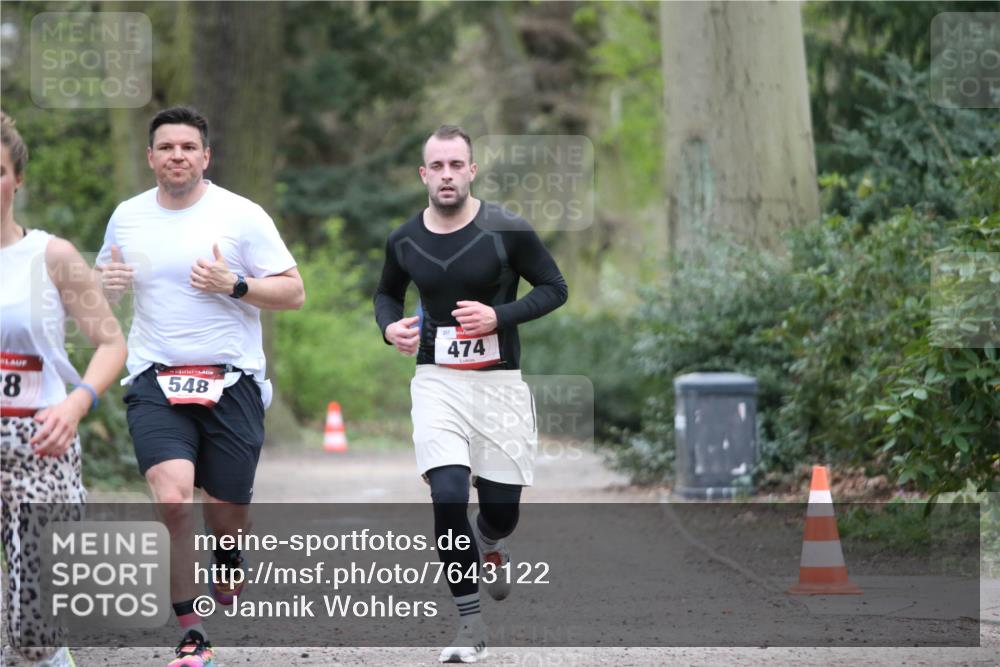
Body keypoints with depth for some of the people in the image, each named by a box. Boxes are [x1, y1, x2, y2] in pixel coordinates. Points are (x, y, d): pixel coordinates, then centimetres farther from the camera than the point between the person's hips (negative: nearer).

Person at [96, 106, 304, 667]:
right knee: (173, 498, -20)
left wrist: (234, 285, -18)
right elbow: (103, 282, 24)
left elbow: (293, 292, -2)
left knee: (227, 510, 7)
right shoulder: (127, 217, 8)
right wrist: (107, 281, -1)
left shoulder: (241, 216, -3)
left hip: (232, 382, -1)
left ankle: (229, 558, 47)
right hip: (156, 384, 1)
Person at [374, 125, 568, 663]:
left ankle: (487, 545, 47)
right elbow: (387, 293, 19)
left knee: (502, 510, 6)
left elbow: (554, 288, -1)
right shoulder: (405, 241, 1)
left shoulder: (508, 231, -9)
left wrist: (499, 316, -16)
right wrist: (390, 326, -3)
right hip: (437, 381, 1)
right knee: (448, 497, -17)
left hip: (499, 382, -1)